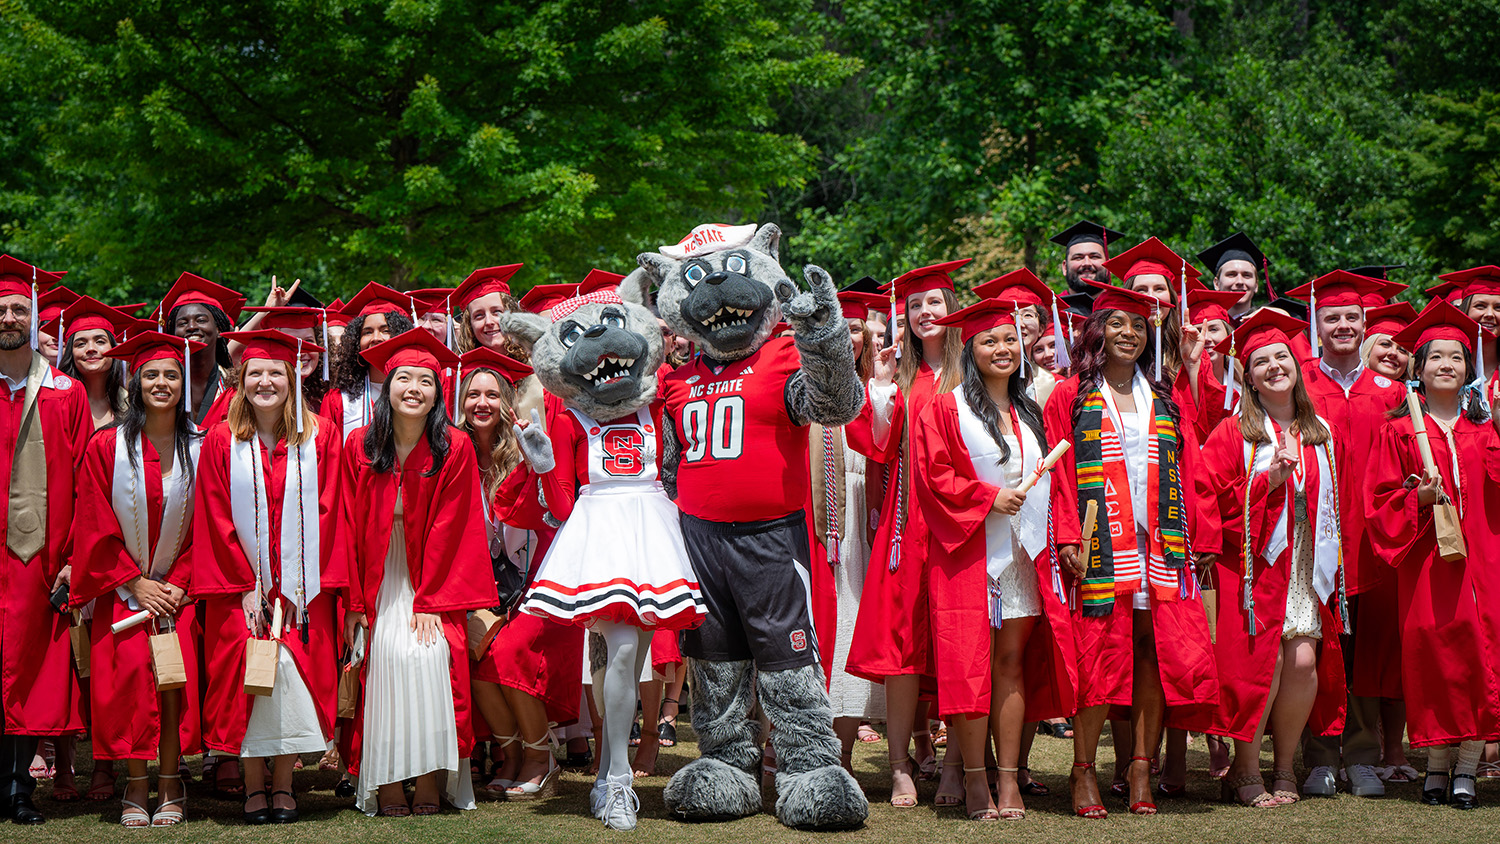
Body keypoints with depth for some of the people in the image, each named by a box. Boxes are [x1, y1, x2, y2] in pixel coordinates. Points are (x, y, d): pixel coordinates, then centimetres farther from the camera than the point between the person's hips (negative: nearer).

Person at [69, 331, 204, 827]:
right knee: (131, 672, -13)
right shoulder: (107, 447, -1)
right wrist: (134, 582, -7)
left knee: (176, 679, -13)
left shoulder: (199, 449, 2)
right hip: (122, 589, 0)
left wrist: (180, 584, -6)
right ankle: (136, 788, -1)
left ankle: (170, 786, 0)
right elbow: (96, 526, -1)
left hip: (178, 591, 1)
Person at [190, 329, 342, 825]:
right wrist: (246, 587, -6)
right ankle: (255, 785, -2)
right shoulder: (221, 443, 4)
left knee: (295, 666, -11)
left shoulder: (321, 438, 4)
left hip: (303, 588, 0)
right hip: (240, 586, 0)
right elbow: (216, 521, 2)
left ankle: (283, 783, 0)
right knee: (248, 660, -12)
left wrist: (300, 587, -7)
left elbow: (325, 513, 0)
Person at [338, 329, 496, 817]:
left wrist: (429, 601, -12)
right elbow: (350, 529, 1)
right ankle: (388, 786, -16)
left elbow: (448, 530, -6)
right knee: (390, 654, -20)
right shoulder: (359, 447, 0)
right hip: (378, 581, 1)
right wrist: (354, 602, -4)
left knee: (427, 652, -22)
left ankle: (429, 781, -15)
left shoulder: (455, 449, -4)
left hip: (432, 582, -1)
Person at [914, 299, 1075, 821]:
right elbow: (932, 475, -6)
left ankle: (1010, 778, 3)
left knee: (1013, 660, 2)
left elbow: (1052, 481, 19)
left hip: (1025, 554, 4)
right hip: (968, 552, -4)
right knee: (971, 661, -6)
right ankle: (975, 780, -1)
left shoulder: (1031, 414, 17)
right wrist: (988, 498, -13)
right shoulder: (946, 411, 1)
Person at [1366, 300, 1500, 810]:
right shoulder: (1400, 430, 7)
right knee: (1433, 652, -3)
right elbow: (1381, 499, 4)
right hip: (1426, 559, -2)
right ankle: (1437, 764, 9)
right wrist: (1418, 498, -14)